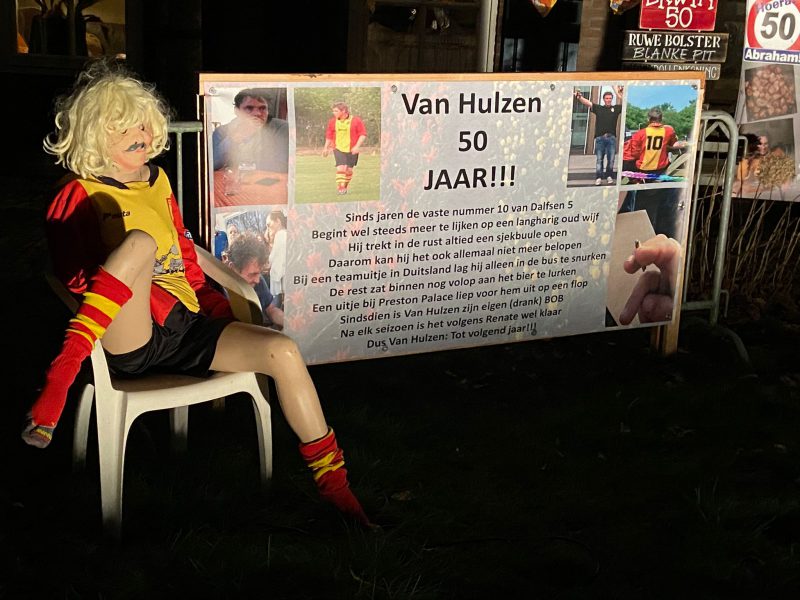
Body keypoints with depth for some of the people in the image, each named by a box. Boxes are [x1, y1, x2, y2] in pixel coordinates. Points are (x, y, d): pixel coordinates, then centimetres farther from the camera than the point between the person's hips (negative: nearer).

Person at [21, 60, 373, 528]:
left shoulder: (158, 181, 19)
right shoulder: (77, 199, 1)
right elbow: (74, 278, -8)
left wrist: (215, 306, 10)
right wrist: (157, 298, -20)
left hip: (182, 327, 6)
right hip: (128, 337, -6)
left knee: (283, 352, -12)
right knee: (138, 243, -33)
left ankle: (332, 480, 0)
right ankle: (59, 381, -36)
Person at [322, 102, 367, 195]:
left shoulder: (356, 121, -8)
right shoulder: (332, 121, 3)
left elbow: (363, 134, -8)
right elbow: (329, 135, 15)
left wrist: (357, 146, -18)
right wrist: (326, 147, 16)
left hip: (352, 150, -1)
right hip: (338, 149, 1)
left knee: (349, 170, 6)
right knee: (340, 168, -15)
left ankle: (345, 187, 25)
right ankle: (340, 188, -13)